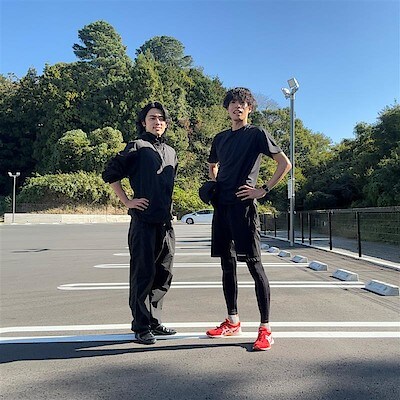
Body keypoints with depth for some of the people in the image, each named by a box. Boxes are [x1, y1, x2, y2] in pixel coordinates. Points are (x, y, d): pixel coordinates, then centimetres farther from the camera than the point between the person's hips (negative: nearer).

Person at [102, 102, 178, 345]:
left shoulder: (171, 152, 17)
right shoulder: (137, 147, -1)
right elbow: (111, 174, -3)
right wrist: (128, 202, -6)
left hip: (166, 222, 7)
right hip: (143, 220, -7)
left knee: (164, 274, 12)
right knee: (143, 273, -2)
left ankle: (155, 321, 26)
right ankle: (141, 327, 10)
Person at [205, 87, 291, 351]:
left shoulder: (256, 134, 1)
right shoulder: (220, 138, 19)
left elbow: (285, 163, -4)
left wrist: (264, 190, -10)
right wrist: (215, 186, 15)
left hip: (243, 206, -6)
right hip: (221, 206, 7)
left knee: (254, 265, -6)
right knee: (227, 265, 10)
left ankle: (266, 329, 1)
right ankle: (233, 322, 22)